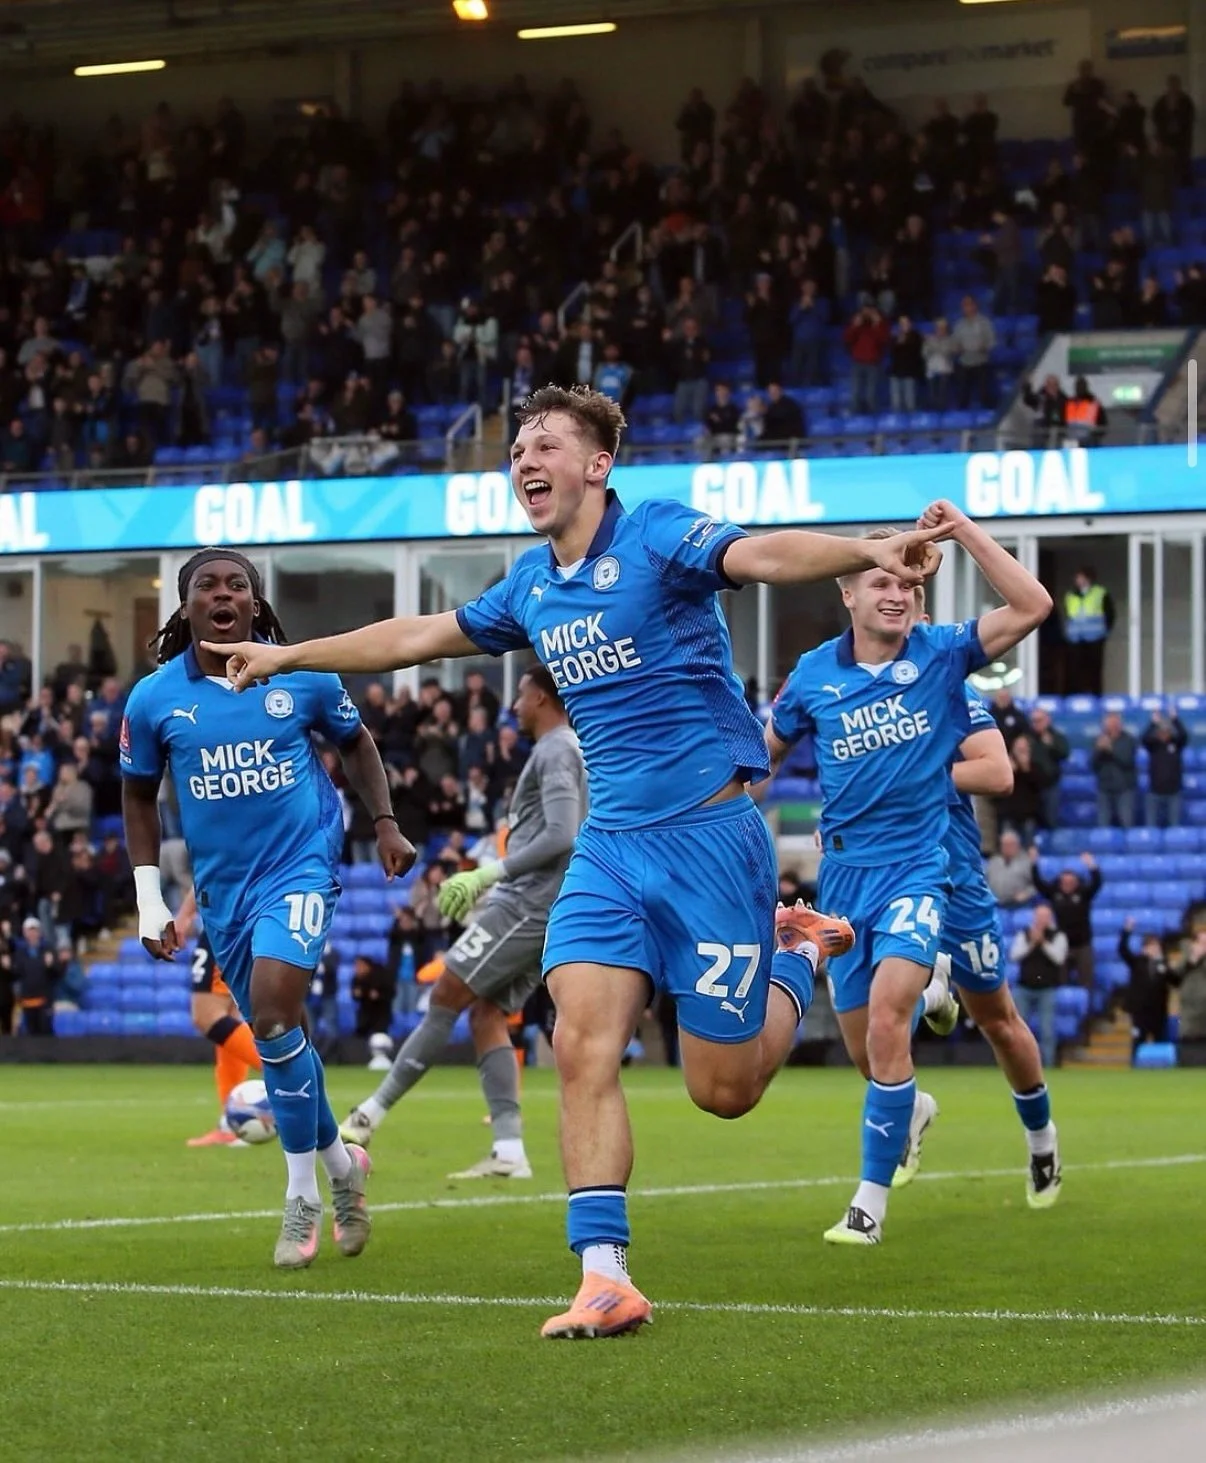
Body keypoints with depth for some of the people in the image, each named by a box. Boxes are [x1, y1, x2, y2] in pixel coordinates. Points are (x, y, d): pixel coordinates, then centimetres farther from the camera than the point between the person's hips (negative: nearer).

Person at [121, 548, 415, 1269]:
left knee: (273, 1012, -21)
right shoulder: (154, 699, -2)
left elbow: (357, 742, 14)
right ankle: (341, 1163, 34)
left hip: (303, 865, -3)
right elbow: (139, 797, 11)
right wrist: (150, 899, 7)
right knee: (278, 1034, 9)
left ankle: (303, 1196, -9)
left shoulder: (303, 677, -5)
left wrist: (386, 824, 5)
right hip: (222, 886, 3)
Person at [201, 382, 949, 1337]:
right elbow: (414, 638, 27)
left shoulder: (657, 537, -11)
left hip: (708, 835, -6)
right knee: (583, 1044, -13)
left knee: (722, 1089, 0)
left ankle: (800, 953, 30)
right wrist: (285, 656, 33)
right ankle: (606, 1279, -12)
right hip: (609, 845, 6)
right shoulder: (532, 587, 11)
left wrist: (871, 553, -51)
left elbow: (761, 555, -31)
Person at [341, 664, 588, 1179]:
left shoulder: (556, 751, -9)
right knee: (486, 1013, 5)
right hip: (536, 908, 10)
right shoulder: (566, 751, 23)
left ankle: (371, 1115, -6)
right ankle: (509, 1151, -3)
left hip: (529, 904, -10)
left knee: (447, 997, -8)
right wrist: (489, 884, 23)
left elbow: (561, 836, -21)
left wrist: (490, 873, -20)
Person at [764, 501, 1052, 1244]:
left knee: (886, 1017, -22)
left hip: (917, 866, -3)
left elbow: (1032, 606, -17)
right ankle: (910, 1106, 48)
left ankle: (872, 1199, -14)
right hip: (845, 869, 3)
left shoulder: (942, 653, -5)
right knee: (861, 1037, 10)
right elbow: (766, 746, 17)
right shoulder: (814, 675, 1)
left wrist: (965, 531, -21)